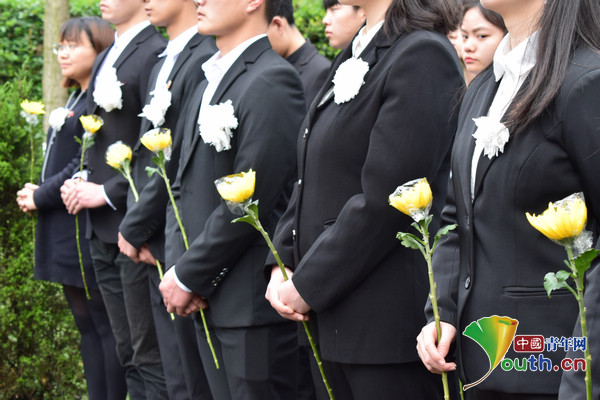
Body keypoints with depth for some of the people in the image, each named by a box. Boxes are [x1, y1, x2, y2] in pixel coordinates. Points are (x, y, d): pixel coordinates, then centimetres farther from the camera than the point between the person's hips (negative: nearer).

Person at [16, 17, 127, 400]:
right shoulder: (74, 101, 18)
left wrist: (41, 197, -12)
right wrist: (36, 192, 4)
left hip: (87, 232, -10)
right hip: (66, 236, 10)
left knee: (105, 326, -5)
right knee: (87, 326, 11)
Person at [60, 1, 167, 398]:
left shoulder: (156, 54, -13)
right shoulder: (106, 58, 17)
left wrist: (107, 192, -16)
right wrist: (82, 182, 6)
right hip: (103, 231, 9)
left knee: (150, 356, -4)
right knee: (130, 354, 14)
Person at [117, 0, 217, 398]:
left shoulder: (204, 60, -16)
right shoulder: (165, 62, 16)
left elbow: (179, 163, -18)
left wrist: (135, 228, -10)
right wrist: (135, 224, 6)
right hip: (157, 246, 9)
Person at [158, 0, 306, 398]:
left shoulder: (272, 80, -13)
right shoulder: (210, 81, 17)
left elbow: (249, 199, -17)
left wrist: (187, 277, -11)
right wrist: (176, 269, 2)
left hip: (253, 303, -9)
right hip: (210, 304, 9)